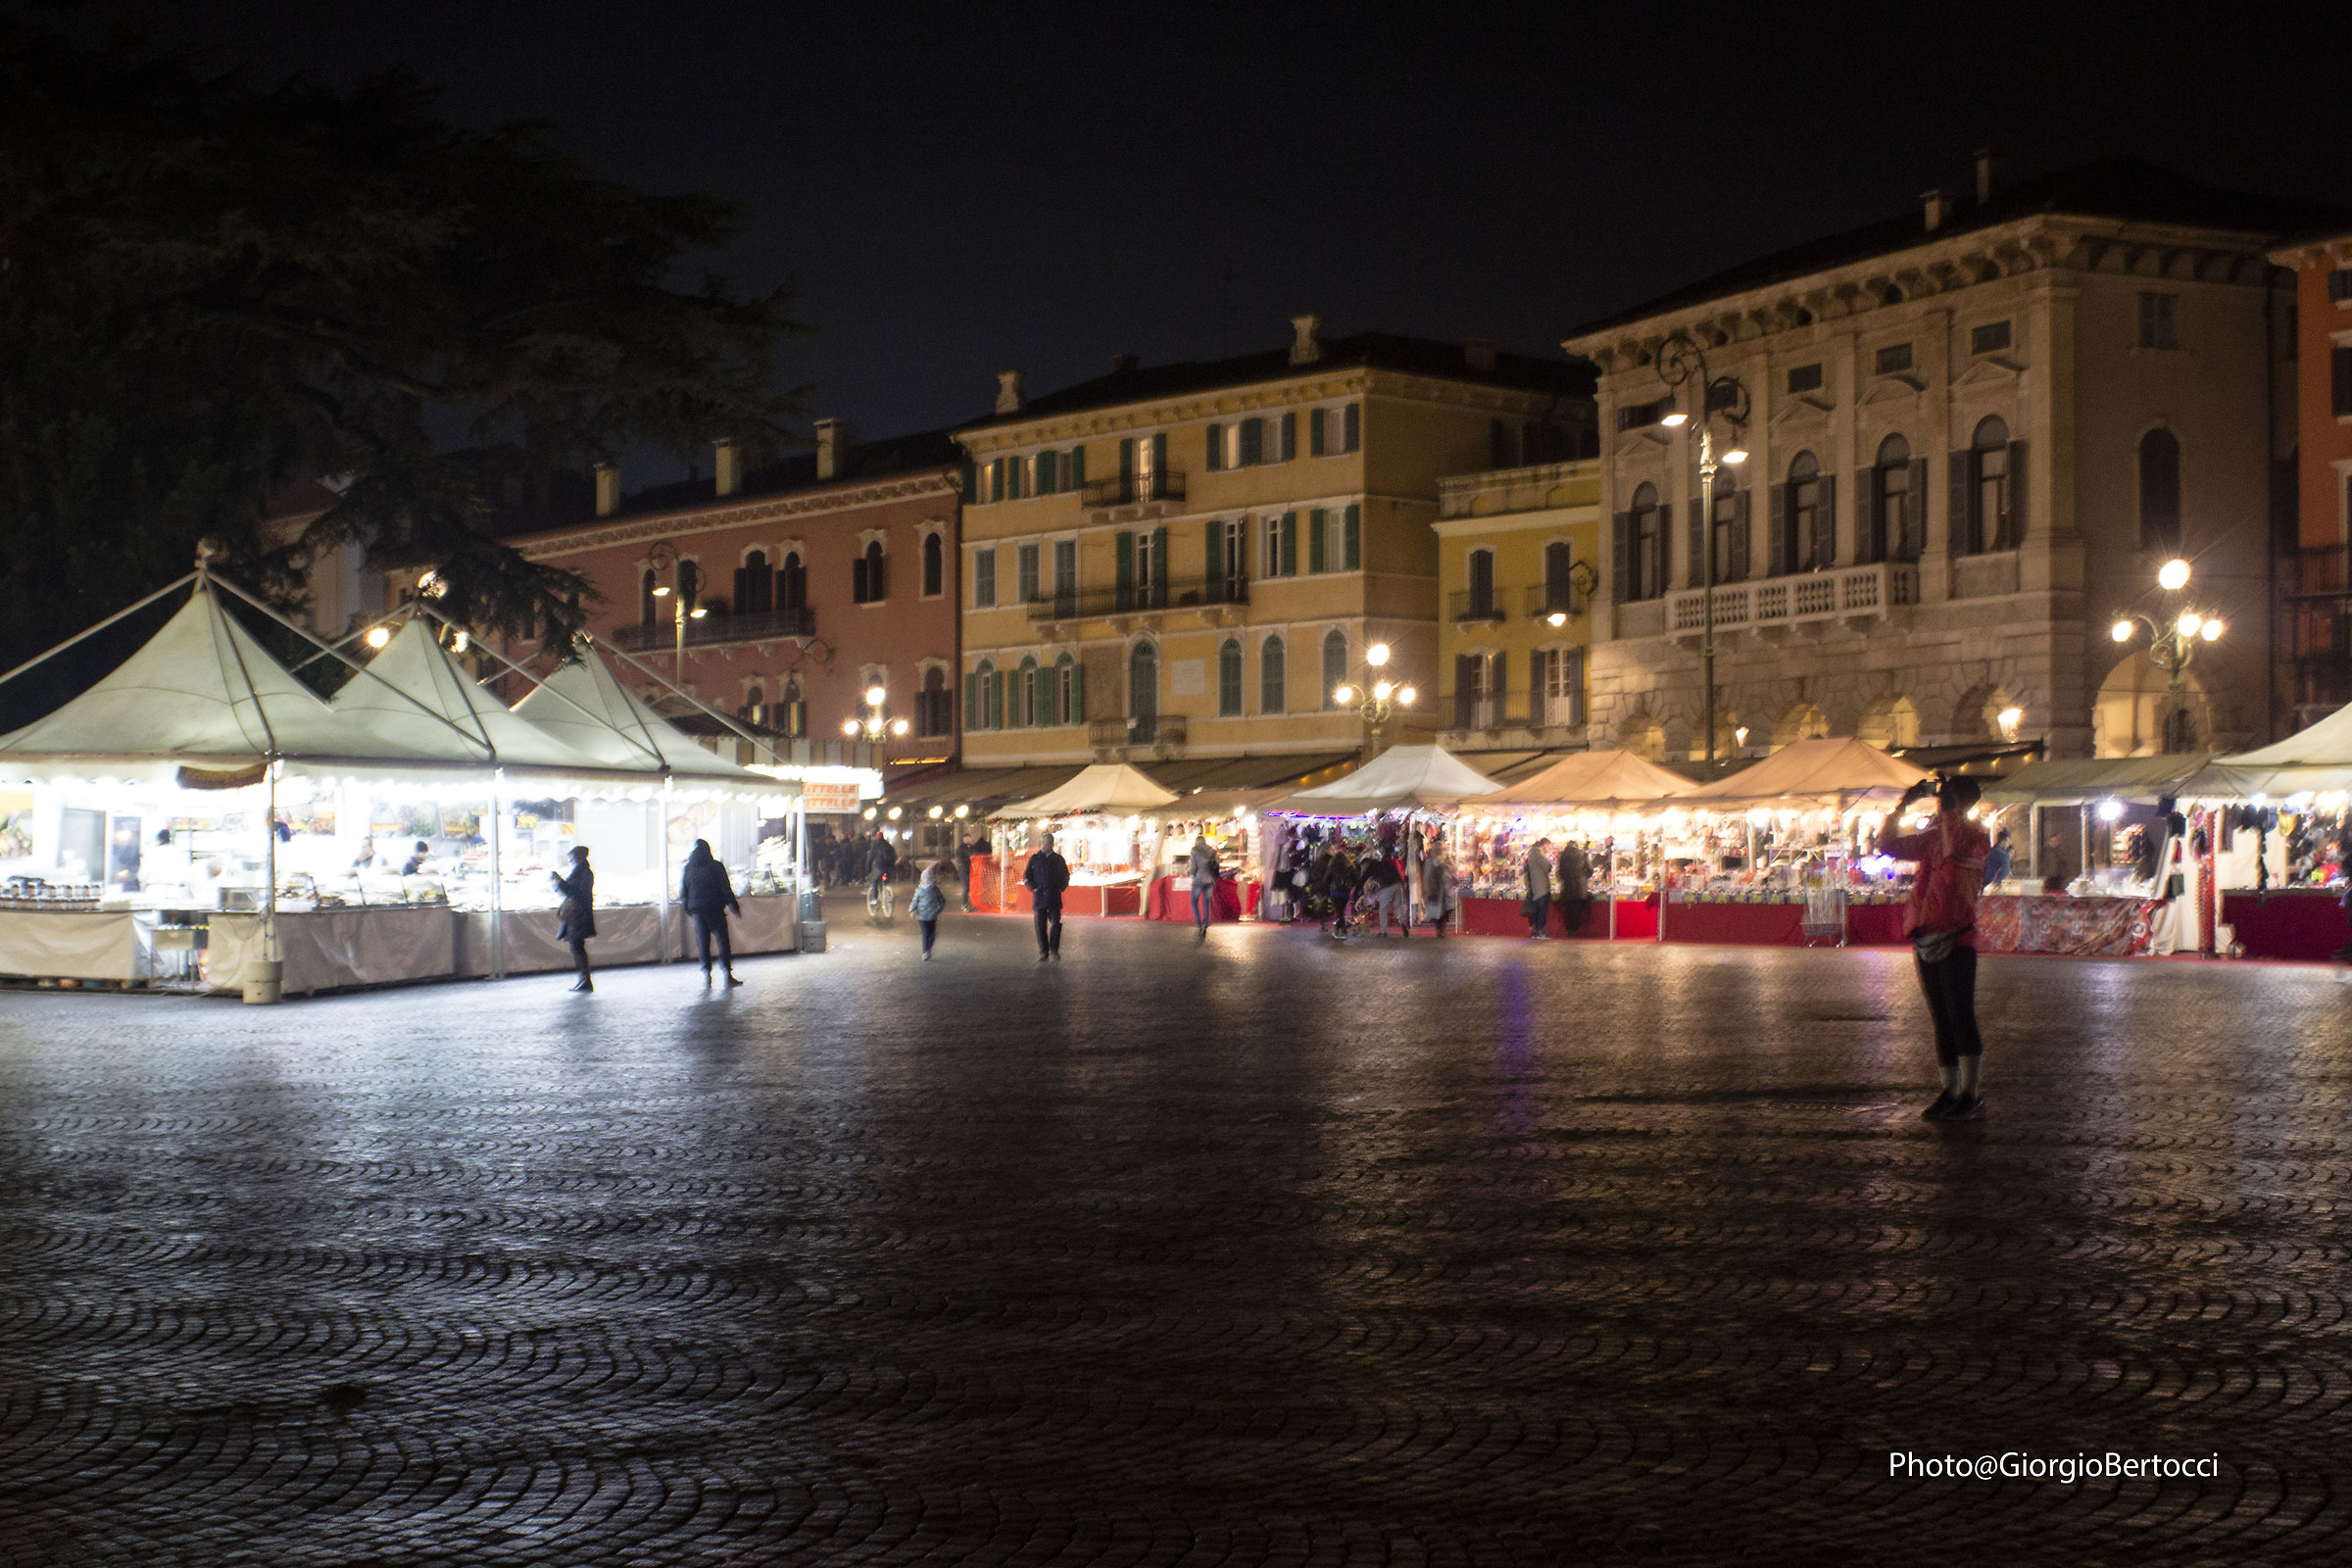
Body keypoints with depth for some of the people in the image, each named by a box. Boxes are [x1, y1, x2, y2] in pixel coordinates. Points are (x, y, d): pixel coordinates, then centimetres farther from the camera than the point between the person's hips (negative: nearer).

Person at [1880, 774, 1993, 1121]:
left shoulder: (1976, 838, -4)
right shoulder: (1931, 838, 16)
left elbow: (1955, 852, -25)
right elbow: (1887, 845, 21)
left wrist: (1949, 808, -17)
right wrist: (1903, 804, 12)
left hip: (1956, 939, -7)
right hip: (1925, 940, 7)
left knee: (1961, 1018, -7)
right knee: (1942, 1020, 10)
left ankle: (1971, 1095, -2)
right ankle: (1950, 1092, 15)